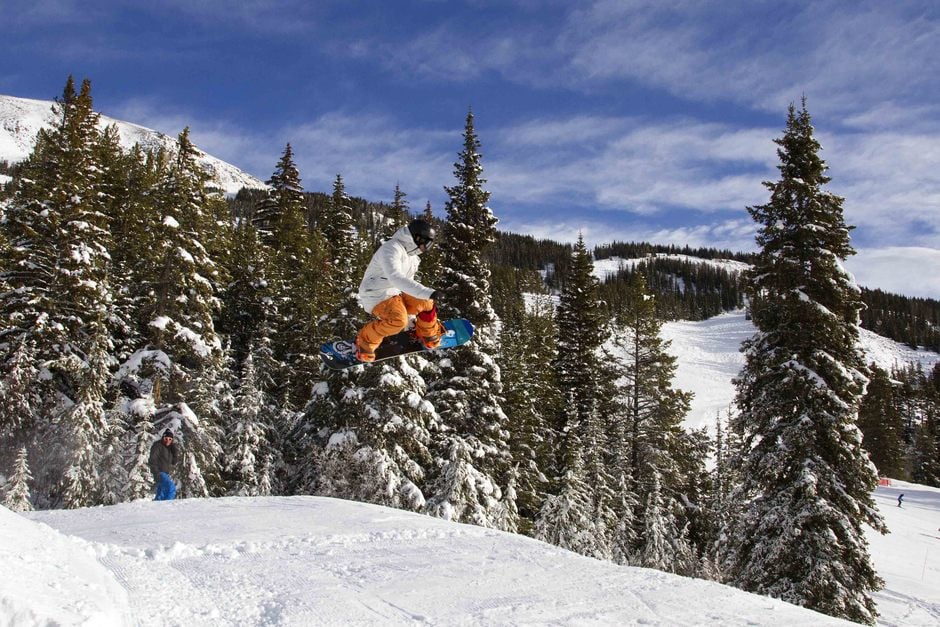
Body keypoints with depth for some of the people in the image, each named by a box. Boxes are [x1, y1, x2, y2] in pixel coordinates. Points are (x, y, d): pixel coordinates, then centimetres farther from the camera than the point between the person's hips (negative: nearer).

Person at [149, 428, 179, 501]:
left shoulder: (169, 448, 15)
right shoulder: (157, 446, -6)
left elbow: (174, 462, 11)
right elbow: (152, 460, -14)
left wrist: (174, 450, -1)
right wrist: (156, 473, -24)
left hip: (166, 474, 8)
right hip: (160, 473, -8)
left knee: (160, 496, 14)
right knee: (171, 488, -25)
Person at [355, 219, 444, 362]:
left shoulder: (411, 255, 9)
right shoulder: (391, 248, -24)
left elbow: (407, 280, 20)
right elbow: (396, 278, -40)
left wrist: (428, 298, 15)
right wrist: (426, 292, -46)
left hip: (397, 293, 9)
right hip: (377, 295, -9)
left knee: (427, 303, 1)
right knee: (399, 320, -32)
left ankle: (428, 337, 27)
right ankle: (365, 341, -10)